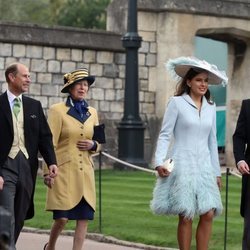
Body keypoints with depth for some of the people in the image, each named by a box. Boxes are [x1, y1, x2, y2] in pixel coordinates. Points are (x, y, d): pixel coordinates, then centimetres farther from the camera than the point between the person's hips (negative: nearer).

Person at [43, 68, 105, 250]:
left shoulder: (92, 112, 14)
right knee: (62, 217, -8)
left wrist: (93, 145, -1)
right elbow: (50, 143, -5)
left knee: (84, 218, -3)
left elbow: (98, 144, 23)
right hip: (64, 172, -5)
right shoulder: (58, 110, -1)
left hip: (85, 173, 5)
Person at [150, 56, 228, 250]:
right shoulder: (177, 103, -2)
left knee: (208, 214, -5)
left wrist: (217, 172, 17)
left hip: (203, 166, 5)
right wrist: (159, 162, -16)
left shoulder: (210, 107, 12)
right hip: (182, 165, -5)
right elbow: (165, 135, -4)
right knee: (186, 217, -6)